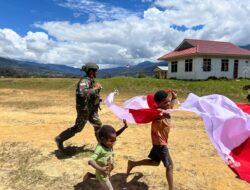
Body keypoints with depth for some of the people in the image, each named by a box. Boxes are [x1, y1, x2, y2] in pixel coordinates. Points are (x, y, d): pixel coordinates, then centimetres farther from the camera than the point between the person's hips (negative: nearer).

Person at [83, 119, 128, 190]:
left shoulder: (107, 143, -15)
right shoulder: (100, 149, -36)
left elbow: (116, 134, -6)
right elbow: (90, 161, -43)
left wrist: (124, 127, -19)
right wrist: (100, 169, -54)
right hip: (102, 174, -8)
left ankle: (90, 175, 42)